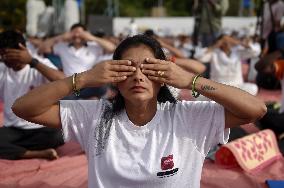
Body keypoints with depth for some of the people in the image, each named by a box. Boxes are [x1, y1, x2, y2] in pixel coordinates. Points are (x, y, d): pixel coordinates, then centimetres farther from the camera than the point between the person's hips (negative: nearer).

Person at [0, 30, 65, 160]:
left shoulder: (41, 65, -6)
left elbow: (63, 81, -26)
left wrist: (32, 61, -28)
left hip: (39, 128, -2)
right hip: (12, 129, 2)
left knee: (58, 136, -34)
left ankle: (11, 149, -14)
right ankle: (39, 153, -20)